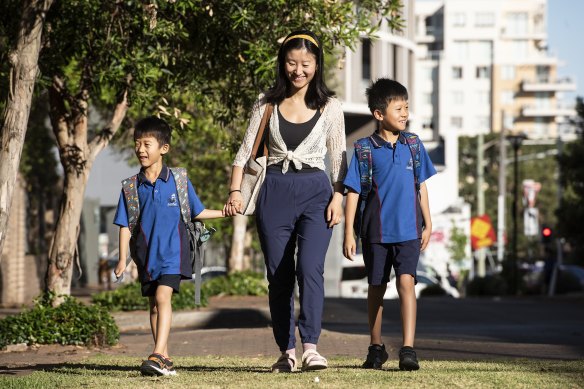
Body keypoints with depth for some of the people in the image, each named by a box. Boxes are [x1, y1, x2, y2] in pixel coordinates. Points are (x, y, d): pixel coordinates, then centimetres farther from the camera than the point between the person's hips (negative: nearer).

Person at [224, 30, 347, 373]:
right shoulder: (268, 104, 7)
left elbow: (339, 157, 7)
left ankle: (311, 347, -24)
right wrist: (235, 191, -3)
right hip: (276, 191, 2)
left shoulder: (329, 107, 5)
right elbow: (246, 150, 8)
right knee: (278, 276, 3)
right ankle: (287, 351, 11)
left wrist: (338, 197, -4)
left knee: (310, 267, -20)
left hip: (315, 192, -2)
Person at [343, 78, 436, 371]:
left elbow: (421, 186, 13)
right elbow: (352, 192, -2)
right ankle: (376, 348, 26)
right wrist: (348, 233, -6)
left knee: (406, 281, -15)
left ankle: (408, 350, -18)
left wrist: (428, 224, 11)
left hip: (408, 230, 1)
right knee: (376, 288, 11)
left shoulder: (413, 145, 5)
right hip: (376, 231, 0)